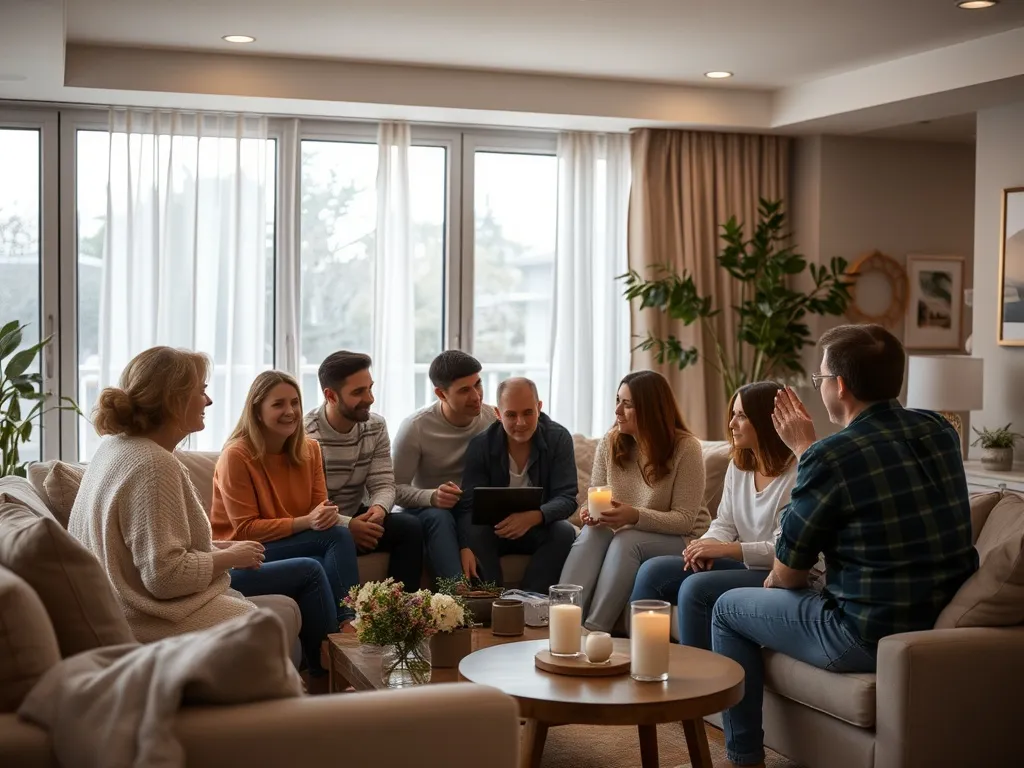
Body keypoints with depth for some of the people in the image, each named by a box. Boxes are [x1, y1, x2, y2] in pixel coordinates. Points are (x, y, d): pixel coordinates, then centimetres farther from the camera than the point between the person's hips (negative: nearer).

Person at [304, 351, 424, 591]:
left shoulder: (376, 426, 3)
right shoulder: (306, 434, -17)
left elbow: (383, 484, -1)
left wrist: (379, 508, -25)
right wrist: (346, 525, -33)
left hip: (357, 519, 5)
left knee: (411, 527, -19)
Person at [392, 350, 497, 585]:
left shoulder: (494, 419, -6)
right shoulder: (415, 428, -13)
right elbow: (396, 488, -11)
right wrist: (432, 496, -33)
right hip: (428, 508, -1)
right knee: (439, 517, -36)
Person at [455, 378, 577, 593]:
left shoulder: (559, 438, -10)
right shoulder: (480, 445, -10)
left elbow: (566, 498, -15)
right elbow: (468, 505, -17)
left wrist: (533, 517, -38)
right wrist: (465, 549, -37)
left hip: (539, 529, 1)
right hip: (496, 529, 0)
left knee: (564, 532, -30)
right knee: (475, 531, -32)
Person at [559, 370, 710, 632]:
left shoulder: (685, 448, -15)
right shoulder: (609, 443, -1)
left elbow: (685, 520, -17)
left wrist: (635, 516, -32)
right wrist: (591, 511, -19)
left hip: (679, 539, -4)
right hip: (623, 533, 4)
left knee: (626, 540, -34)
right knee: (592, 534, -29)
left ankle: (594, 630, -39)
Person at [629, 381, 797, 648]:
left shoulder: (797, 474, -16)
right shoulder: (738, 465, 13)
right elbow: (724, 524, 12)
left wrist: (728, 549, -23)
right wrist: (707, 546, -10)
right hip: (744, 566, 9)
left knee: (697, 587, -28)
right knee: (653, 571, -4)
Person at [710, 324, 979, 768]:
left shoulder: (830, 457, -18)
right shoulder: (939, 431, 2)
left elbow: (787, 576, -6)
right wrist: (808, 451, 19)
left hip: (871, 639, -8)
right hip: (947, 626, 8)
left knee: (729, 610, 15)